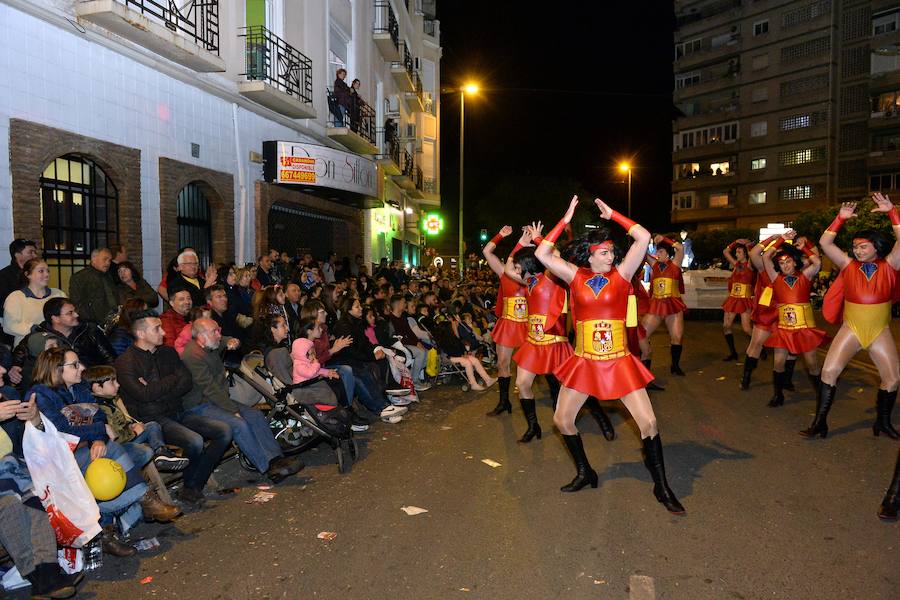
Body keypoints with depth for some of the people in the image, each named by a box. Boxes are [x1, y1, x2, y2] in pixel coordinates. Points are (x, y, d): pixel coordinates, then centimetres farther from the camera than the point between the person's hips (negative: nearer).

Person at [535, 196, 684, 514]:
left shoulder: (621, 273, -2)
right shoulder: (575, 276, 0)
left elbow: (644, 237, -12)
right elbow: (542, 253, -10)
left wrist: (611, 214, -6)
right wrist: (566, 219, -8)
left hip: (619, 361, -1)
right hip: (584, 362, 2)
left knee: (648, 422, -6)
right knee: (562, 420, 7)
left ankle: (661, 487, 12)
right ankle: (585, 473, 29)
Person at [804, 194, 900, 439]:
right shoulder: (848, 266, 0)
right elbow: (824, 243, -6)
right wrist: (841, 218, -12)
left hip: (880, 332, 1)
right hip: (850, 329, -1)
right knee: (829, 371, -11)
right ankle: (820, 422, -2)